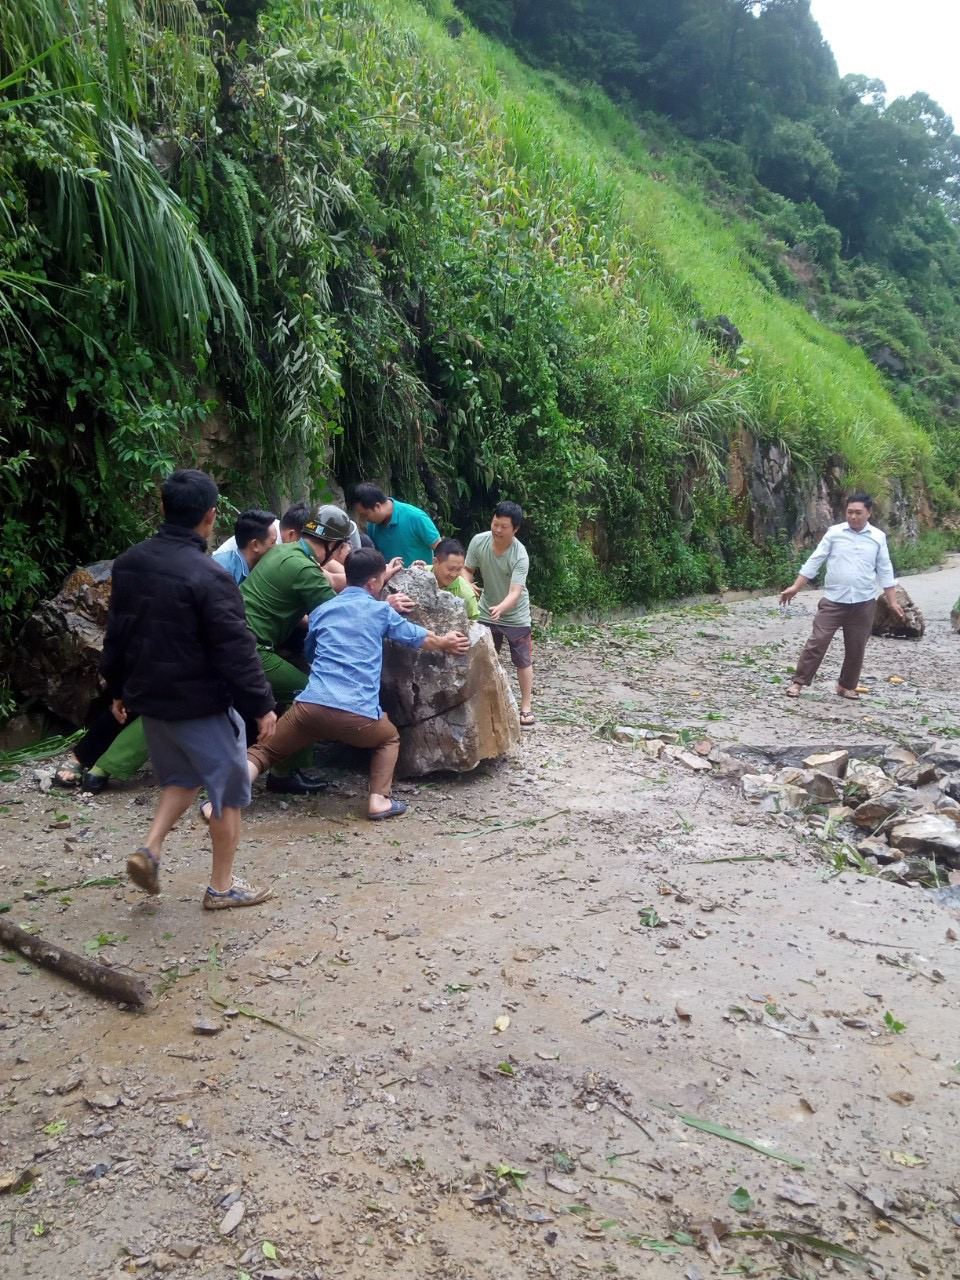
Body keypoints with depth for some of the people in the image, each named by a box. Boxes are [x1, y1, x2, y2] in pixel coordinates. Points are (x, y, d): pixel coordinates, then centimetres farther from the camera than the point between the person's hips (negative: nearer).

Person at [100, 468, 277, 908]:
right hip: (202, 704, -7)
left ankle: (150, 850, 12)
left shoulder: (128, 562, 2)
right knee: (228, 790, 9)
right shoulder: (207, 576, -23)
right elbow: (236, 649, -21)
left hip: (150, 696, 7)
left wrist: (118, 687, 22)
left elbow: (117, 630, 11)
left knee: (182, 777, 27)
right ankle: (222, 886, 17)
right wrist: (261, 704, -11)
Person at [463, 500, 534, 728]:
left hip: (515, 616, -3)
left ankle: (526, 707, 21)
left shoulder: (520, 556, -29)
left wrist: (500, 608, -55)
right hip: (486, 612, 3)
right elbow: (467, 569, -4)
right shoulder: (478, 541, -18)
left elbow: (515, 593, -35)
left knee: (523, 662, 8)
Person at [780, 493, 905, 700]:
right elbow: (815, 561, 1)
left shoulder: (878, 537, 3)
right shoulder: (834, 532, -2)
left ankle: (847, 686, 26)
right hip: (833, 600, -2)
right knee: (817, 641, -5)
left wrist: (892, 601, 6)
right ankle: (798, 682, 2)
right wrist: (795, 587, -4)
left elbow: (885, 571, 8)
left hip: (864, 603, 2)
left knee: (856, 648, 9)